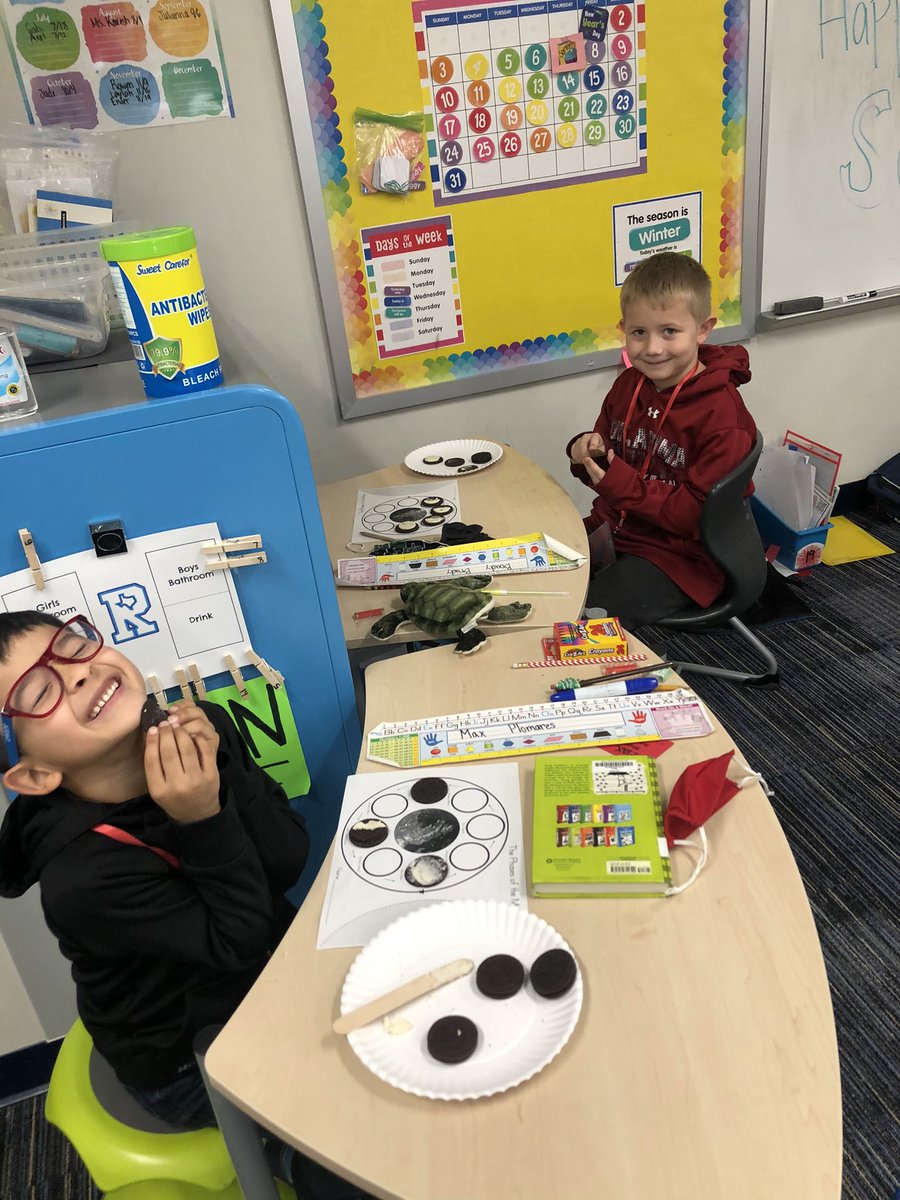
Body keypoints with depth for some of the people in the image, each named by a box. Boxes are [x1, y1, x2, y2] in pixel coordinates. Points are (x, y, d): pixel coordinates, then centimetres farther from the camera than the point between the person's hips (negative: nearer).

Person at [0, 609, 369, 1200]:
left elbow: (289, 862, -18)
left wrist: (223, 775, -33)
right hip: (192, 1060, -5)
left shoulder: (198, 729, -19)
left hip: (271, 974, 5)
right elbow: (243, 942, -25)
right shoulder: (83, 877, -33)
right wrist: (206, 822, -37)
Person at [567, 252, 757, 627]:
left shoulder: (722, 415, -18)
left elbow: (702, 515, -20)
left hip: (678, 555, -7)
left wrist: (623, 485, -26)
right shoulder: (629, 385, 5)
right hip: (611, 531, 7)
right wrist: (587, 453, -8)